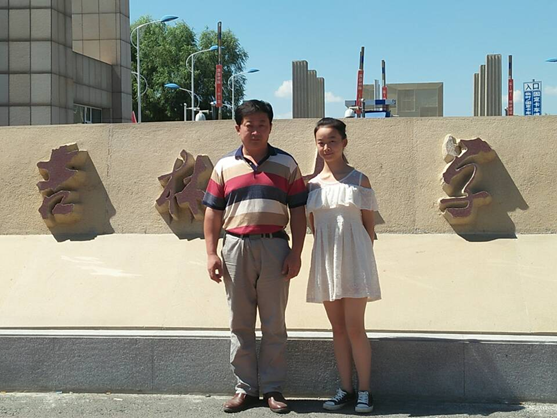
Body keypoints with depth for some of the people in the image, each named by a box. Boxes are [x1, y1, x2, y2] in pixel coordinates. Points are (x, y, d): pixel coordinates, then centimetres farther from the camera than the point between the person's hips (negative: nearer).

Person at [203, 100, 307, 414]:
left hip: (275, 247, -1)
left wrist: (296, 253, -4)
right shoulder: (225, 166, 9)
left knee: (274, 324, 5)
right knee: (240, 323, 8)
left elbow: (298, 211, 3)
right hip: (236, 248, 2)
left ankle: (273, 388, 14)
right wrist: (211, 253, 0)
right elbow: (213, 213, 8)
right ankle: (245, 388, 18)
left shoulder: (286, 164, 5)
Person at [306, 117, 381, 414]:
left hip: (354, 256, -4)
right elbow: (313, 227, 13)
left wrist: (365, 258, -2)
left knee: (354, 327, -5)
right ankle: (345, 389, 16)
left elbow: (369, 224, 1)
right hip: (325, 260, 4)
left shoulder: (359, 180, -1)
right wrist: (324, 254, 5)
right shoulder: (312, 185, 8)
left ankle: (364, 391, 5)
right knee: (338, 328, 9)